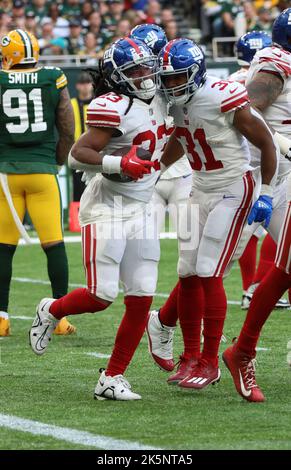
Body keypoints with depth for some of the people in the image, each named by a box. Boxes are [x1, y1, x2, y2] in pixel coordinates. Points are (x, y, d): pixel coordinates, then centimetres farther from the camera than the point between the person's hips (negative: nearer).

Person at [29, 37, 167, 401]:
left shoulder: (157, 101, 11)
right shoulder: (114, 107, -15)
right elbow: (77, 155, -20)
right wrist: (119, 164, -28)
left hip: (139, 211, 8)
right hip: (107, 207, -8)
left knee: (141, 299, -1)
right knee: (101, 295, -11)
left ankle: (113, 378, 6)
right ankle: (51, 311, 21)